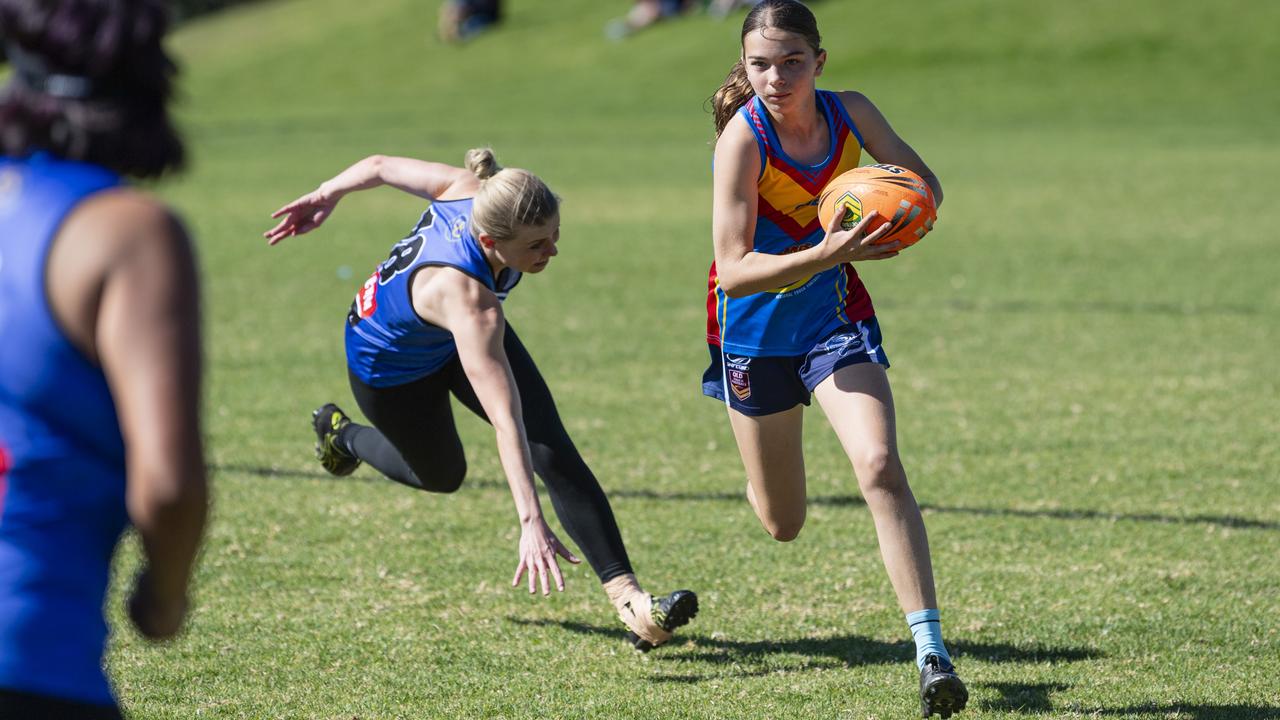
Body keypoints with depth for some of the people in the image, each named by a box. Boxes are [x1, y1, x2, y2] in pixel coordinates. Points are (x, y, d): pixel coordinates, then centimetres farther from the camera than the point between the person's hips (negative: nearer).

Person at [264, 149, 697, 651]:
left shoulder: (473, 190, -31)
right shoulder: (466, 300, -48)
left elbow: (381, 166, -14)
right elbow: (505, 421, -53)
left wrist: (327, 195, 6)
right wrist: (530, 523, -55)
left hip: (464, 335, 6)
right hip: (390, 369, -6)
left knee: (555, 452, -12)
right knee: (440, 474, 19)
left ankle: (627, 598, -17)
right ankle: (342, 434, 47)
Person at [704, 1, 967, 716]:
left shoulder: (851, 114, -12)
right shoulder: (743, 138, -24)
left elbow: (923, 182, 4)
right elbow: (734, 271, -30)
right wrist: (825, 253, -44)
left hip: (837, 316, 2)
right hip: (756, 332, -2)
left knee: (880, 467, -23)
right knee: (783, 525, 14)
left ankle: (932, 650, -23)